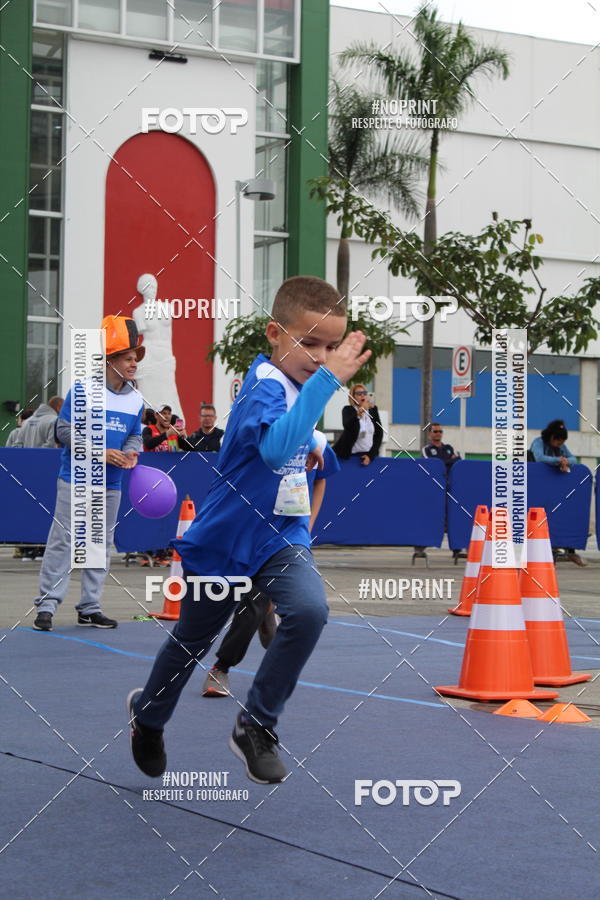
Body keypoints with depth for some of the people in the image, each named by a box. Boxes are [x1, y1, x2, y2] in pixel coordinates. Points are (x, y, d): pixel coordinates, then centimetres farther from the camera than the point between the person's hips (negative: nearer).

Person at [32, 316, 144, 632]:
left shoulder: (135, 399, 7)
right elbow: (65, 430, -11)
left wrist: (130, 452, -7)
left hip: (111, 485, 6)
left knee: (101, 544, 9)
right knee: (63, 540, -7)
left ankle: (89, 608, 17)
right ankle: (46, 605, -4)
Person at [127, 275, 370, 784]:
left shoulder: (299, 382, 1)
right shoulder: (265, 385, -25)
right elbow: (276, 447, -48)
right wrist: (328, 379, -49)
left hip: (280, 534, 6)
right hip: (223, 538, -6)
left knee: (309, 609, -23)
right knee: (193, 640, 15)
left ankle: (257, 726, -7)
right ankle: (149, 714, 46)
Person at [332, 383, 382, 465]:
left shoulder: (373, 410, 6)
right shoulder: (348, 410, -4)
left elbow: (379, 433, 6)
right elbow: (347, 425, -26)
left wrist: (371, 455, -4)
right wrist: (358, 414, -46)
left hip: (369, 454, 3)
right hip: (350, 455, -3)